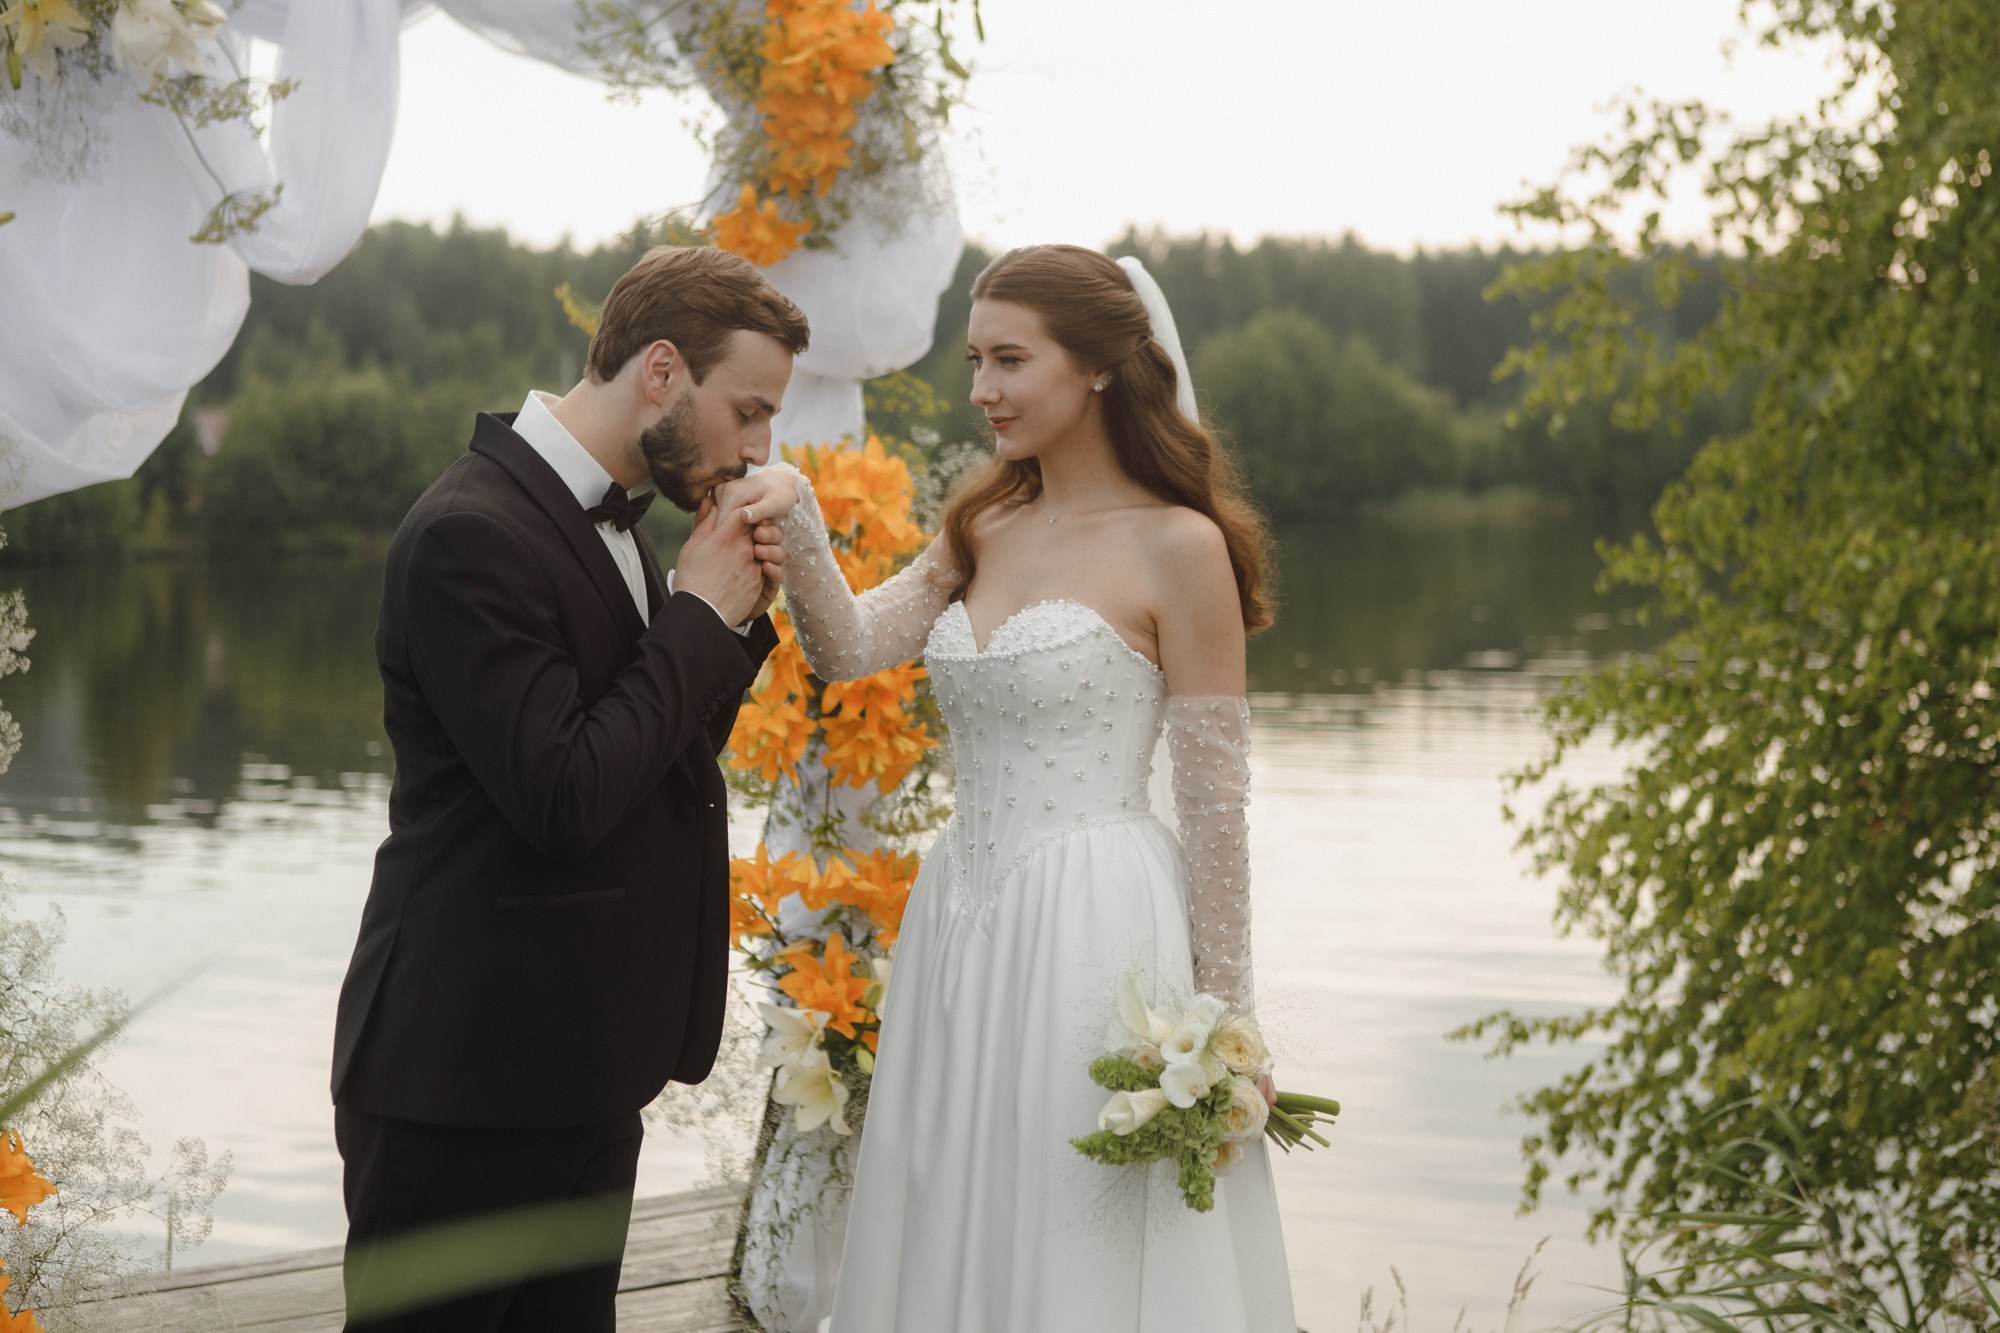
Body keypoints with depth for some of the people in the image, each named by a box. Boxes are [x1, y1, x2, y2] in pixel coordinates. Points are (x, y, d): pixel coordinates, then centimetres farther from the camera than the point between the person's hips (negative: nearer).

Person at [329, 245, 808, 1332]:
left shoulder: (603, 519, 11)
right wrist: (699, 616, -15)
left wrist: (735, 619, 0)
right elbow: (563, 798, -25)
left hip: (582, 1070, 9)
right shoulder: (472, 534, -19)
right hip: (468, 1073, -9)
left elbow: (670, 758, 16)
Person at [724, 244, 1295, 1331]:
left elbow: (1216, 803, -8)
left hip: (1095, 934, -6)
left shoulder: (1178, 547, -8)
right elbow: (851, 649, -2)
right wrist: (799, 526, -19)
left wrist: (1221, 1026, -9)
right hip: (963, 920, 7)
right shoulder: (982, 531, 12)